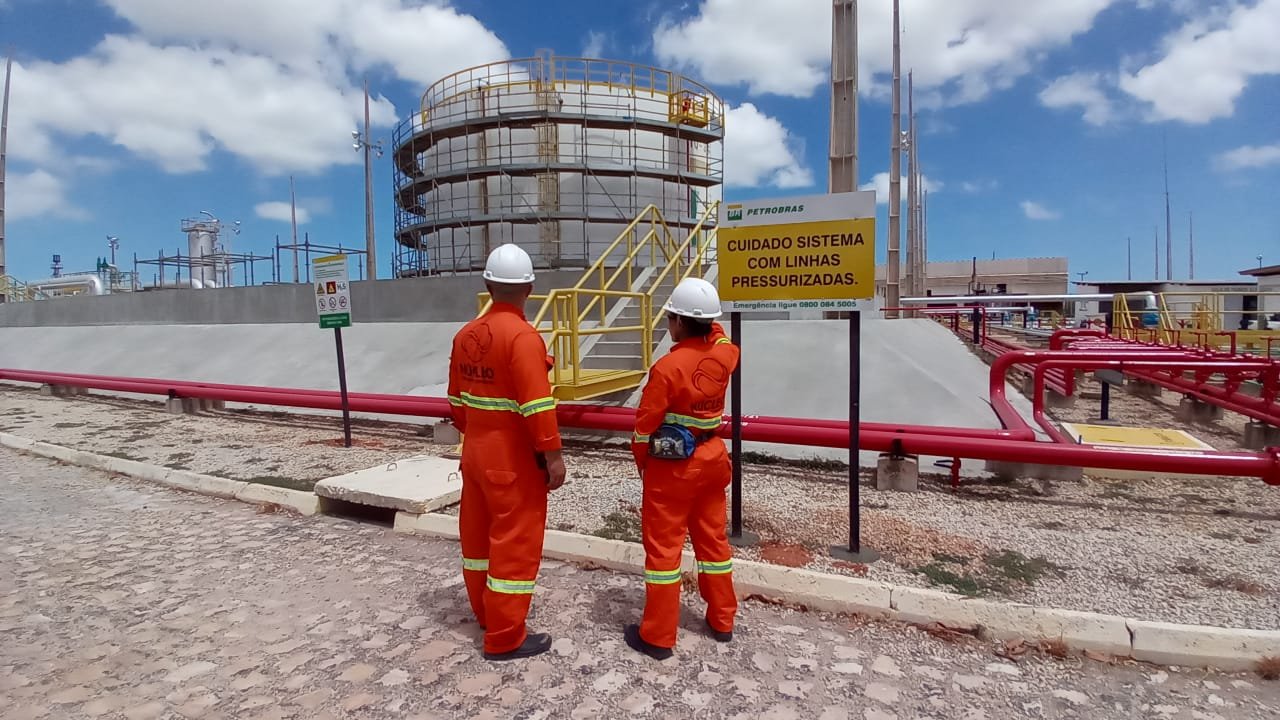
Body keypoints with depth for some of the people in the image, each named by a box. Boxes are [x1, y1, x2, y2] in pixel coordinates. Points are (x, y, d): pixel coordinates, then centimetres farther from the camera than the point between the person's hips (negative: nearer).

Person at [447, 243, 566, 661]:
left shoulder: (465, 335, 5)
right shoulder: (522, 336, -20)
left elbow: (456, 399, 13)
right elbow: (537, 405, -24)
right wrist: (552, 454, -18)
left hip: (475, 453, 9)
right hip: (514, 460, -8)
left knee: (478, 533, 20)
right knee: (516, 543, 3)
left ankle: (487, 613, 39)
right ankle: (505, 639, 14)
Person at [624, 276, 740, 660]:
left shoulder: (668, 367, -23)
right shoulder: (724, 353, -6)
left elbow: (645, 425, -14)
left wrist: (642, 464, 1)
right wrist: (708, 318, 15)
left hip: (671, 468, -6)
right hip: (712, 459, 7)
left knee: (663, 548, 5)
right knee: (713, 539, 19)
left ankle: (657, 636, 16)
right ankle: (722, 621, 33)